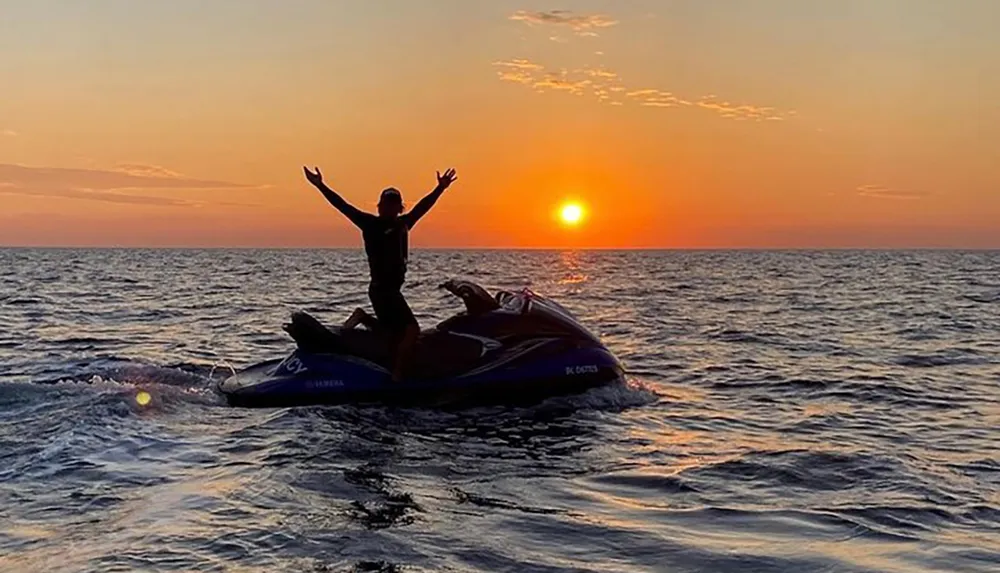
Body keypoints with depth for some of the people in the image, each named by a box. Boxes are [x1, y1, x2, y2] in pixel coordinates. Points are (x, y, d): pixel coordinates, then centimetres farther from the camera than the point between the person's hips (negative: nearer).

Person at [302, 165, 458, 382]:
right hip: (381, 289, -8)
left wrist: (441, 188, 32)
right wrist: (321, 186, -18)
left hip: (392, 289, 8)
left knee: (396, 334, 17)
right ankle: (396, 375, -11)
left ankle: (363, 317, 23)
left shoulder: (402, 223, 13)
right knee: (412, 329, -15)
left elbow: (422, 206, 25)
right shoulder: (371, 224, -6)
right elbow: (343, 206, -11)